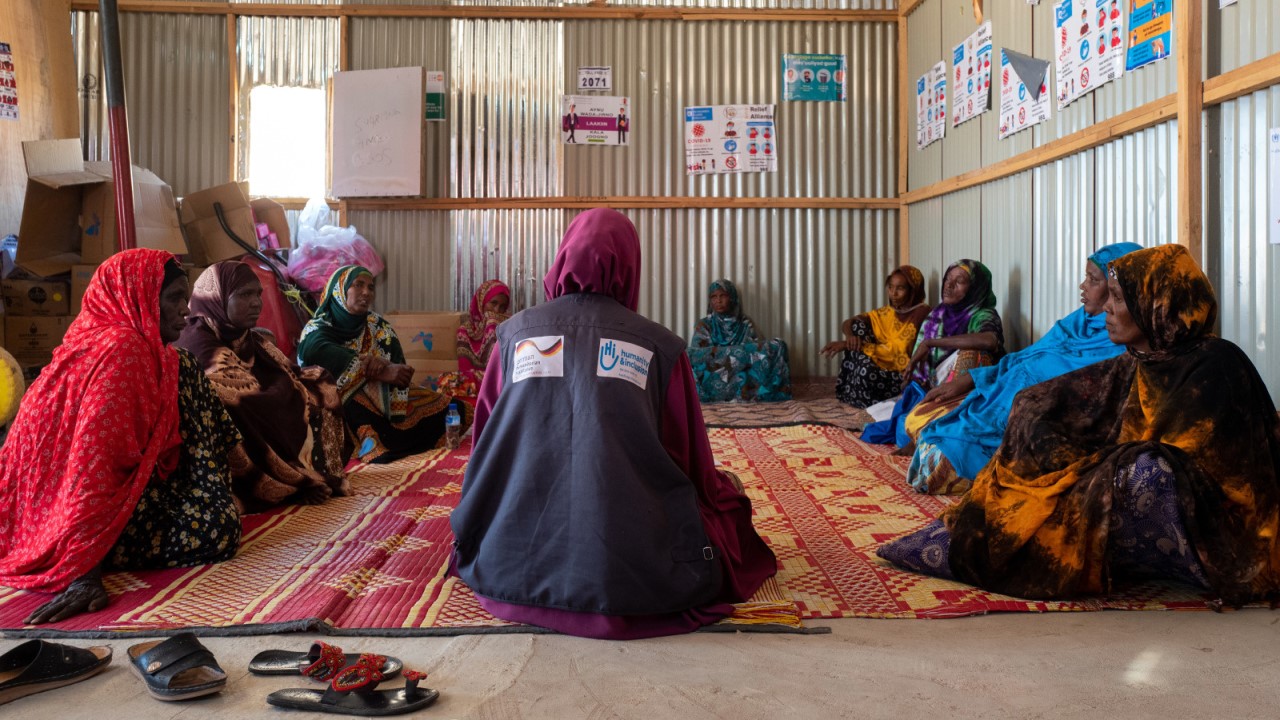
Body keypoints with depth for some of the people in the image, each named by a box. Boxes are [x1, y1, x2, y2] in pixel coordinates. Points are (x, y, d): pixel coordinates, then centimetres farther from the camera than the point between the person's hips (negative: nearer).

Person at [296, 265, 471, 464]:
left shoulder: (379, 326, 13)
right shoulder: (317, 330, 0)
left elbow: (399, 369, 0)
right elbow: (333, 361, -22)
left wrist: (381, 364, -23)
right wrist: (382, 372, -26)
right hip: (343, 408, -4)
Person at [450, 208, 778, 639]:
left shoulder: (515, 334, 3)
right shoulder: (659, 345, -3)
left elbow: (484, 446, 12)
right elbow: (692, 461, 5)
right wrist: (726, 494, 27)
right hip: (633, 576, -2)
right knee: (728, 496, 24)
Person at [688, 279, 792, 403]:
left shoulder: (746, 324, 12)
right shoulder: (704, 325, 8)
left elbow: (756, 350, 1)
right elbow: (695, 355, -6)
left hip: (745, 376, 2)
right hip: (713, 381, -2)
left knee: (777, 347, -19)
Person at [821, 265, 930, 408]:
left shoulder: (921, 312, -11)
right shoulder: (886, 312, 10)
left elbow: (897, 351, -20)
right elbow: (846, 323, 5)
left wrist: (848, 345, -24)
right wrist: (850, 336, -22)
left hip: (904, 376, -6)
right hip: (881, 368, 6)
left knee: (866, 373, -36)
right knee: (858, 325, -11)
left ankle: (854, 395, 0)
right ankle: (849, 388, -9)